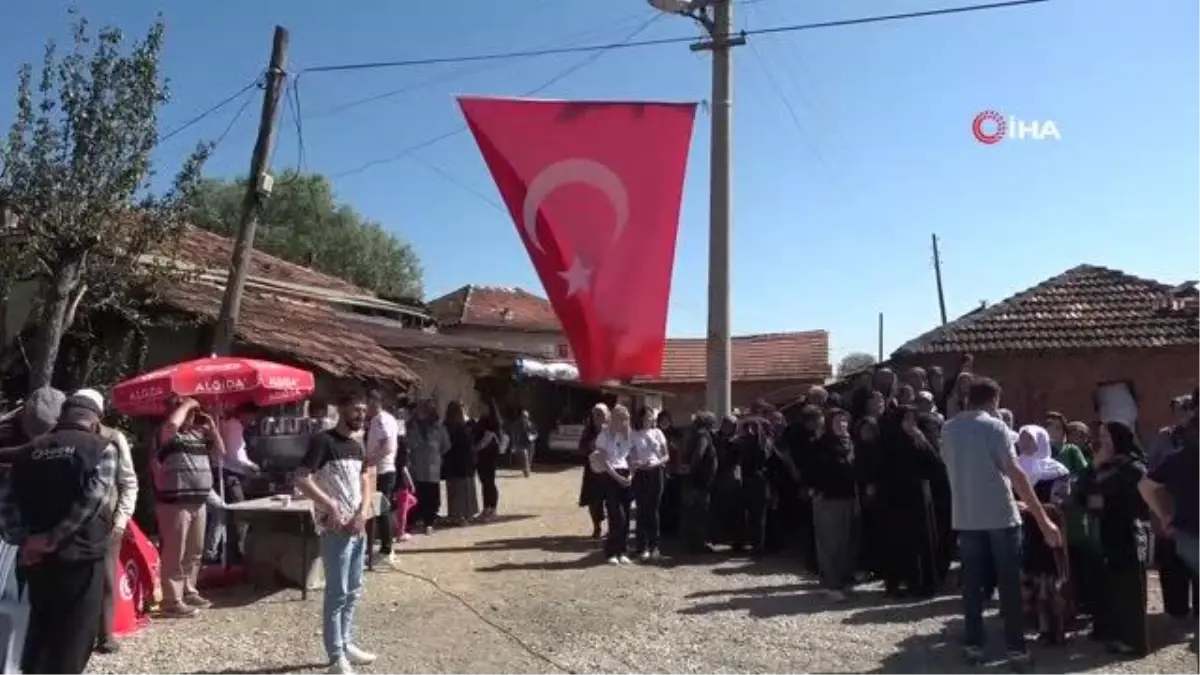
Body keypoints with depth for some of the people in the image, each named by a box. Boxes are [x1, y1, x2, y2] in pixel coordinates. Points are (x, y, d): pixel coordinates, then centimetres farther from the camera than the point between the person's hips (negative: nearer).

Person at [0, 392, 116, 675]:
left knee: (40, 629, 21)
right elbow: (93, 499, -17)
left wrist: (23, 539, -5)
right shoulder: (101, 447, -3)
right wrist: (52, 538, -13)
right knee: (74, 635, 5)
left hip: (37, 557, 5)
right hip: (81, 555, -5)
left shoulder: (28, 451, 12)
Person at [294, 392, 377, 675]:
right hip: (335, 529, -8)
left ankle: (346, 644, 29)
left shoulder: (358, 447, 12)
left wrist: (362, 513, -4)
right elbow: (301, 479, -20)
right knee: (337, 593, -3)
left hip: (358, 527, 8)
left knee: (353, 590, 16)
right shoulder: (323, 441, -12)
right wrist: (331, 507, -19)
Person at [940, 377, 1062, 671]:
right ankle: (1016, 648, 6)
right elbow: (1016, 473, -15)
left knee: (972, 582, 9)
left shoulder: (949, 429, 8)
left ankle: (974, 645, 12)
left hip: (965, 516, 4)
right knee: (1009, 583, 3)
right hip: (1000, 514, -4)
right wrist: (1043, 519, -15)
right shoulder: (995, 426, -8)